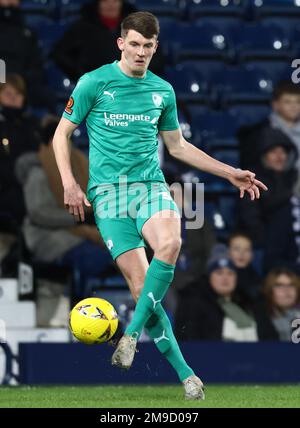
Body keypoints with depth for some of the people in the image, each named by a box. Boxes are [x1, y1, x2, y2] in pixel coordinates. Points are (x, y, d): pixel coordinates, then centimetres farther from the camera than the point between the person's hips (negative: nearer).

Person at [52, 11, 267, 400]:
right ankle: (185, 374, -6)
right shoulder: (94, 83, 2)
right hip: (109, 190, -2)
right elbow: (61, 135, 8)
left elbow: (177, 146, 25)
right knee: (140, 285, -13)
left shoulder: (162, 91, 13)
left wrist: (230, 173, 22)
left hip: (151, 185, 2)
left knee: (169, 244, -32)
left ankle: (133, 332, -18)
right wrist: (69, 184, -5)